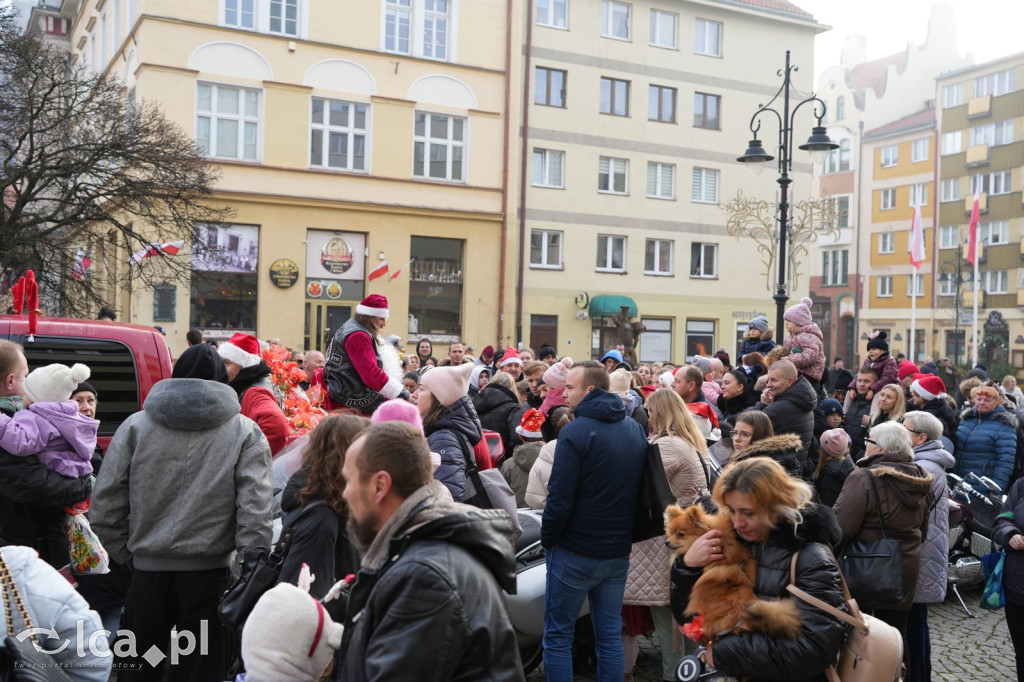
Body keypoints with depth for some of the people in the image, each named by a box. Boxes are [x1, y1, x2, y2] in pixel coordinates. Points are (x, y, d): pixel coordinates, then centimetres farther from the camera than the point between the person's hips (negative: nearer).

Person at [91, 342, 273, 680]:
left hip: (148, 570, 2)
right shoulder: (246, 432, -4)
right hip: (210, 573, -2)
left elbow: (103, 511, 0)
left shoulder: (135, 426, 1)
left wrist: (128, 556, 11)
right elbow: (256, 517, -12)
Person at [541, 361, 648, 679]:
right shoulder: (636, 429, 6)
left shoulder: (575, 431, -17)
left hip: (575, 553, -6)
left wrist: (547, 539, -6)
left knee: (558, 636, 6)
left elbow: (560, 499, -20)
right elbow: (642, 489, 13)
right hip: (619, 551, 7)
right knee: (611, 636, 14)